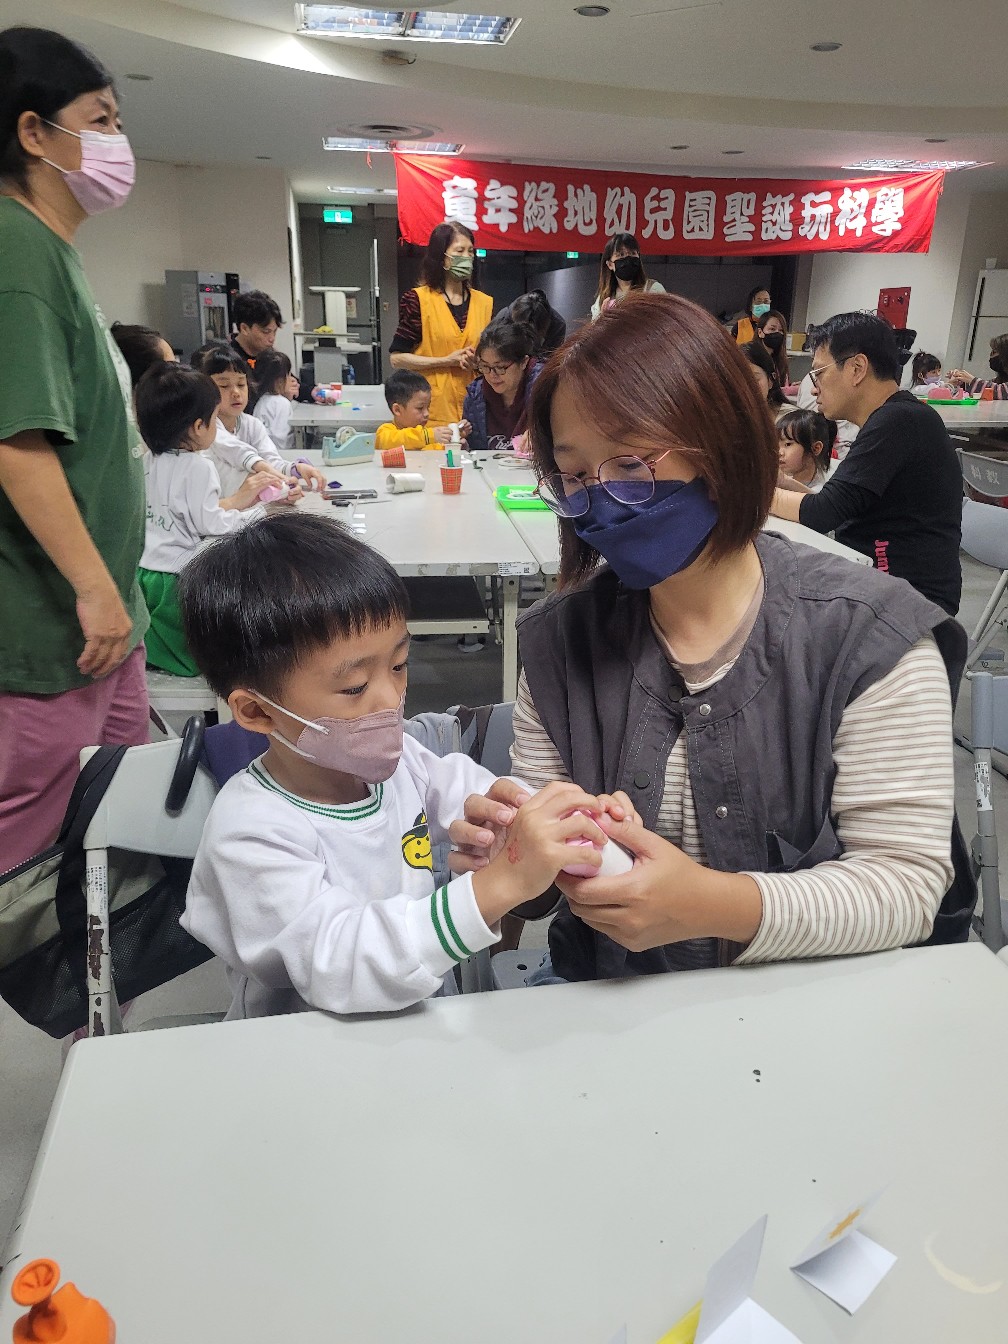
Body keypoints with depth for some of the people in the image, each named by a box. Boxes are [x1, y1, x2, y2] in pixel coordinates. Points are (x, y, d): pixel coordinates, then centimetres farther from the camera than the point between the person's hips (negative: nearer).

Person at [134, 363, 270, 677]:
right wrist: (258, 512, -3)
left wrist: (237, 500, 18)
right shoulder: (198, 467, -14)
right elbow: (209, 524, -15)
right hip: (174, 579, -9)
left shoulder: (151, 462, 13)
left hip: (142, 573, 9)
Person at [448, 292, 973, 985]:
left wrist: (716, 905, -28)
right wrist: (510, 847, -20)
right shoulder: (562, 637, -2)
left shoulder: (869, 636, -13)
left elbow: (907, 883, -13)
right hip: (609, 994, 4)